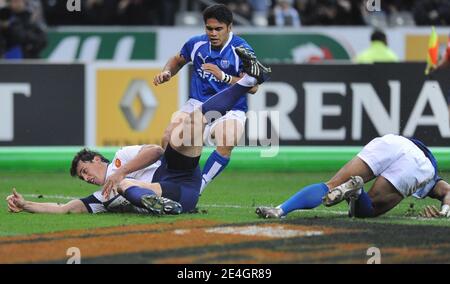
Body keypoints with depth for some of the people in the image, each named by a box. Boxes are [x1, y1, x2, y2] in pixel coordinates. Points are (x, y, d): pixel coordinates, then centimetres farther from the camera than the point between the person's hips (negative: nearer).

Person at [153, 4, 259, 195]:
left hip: (230, 110, -4)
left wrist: (223, 77, -31)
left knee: (226, 145, -34)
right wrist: (167, 73, 2)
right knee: (169, 139, -19)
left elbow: (253, 87, -20)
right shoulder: (196, 44, 1)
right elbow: (178, 60, 24)